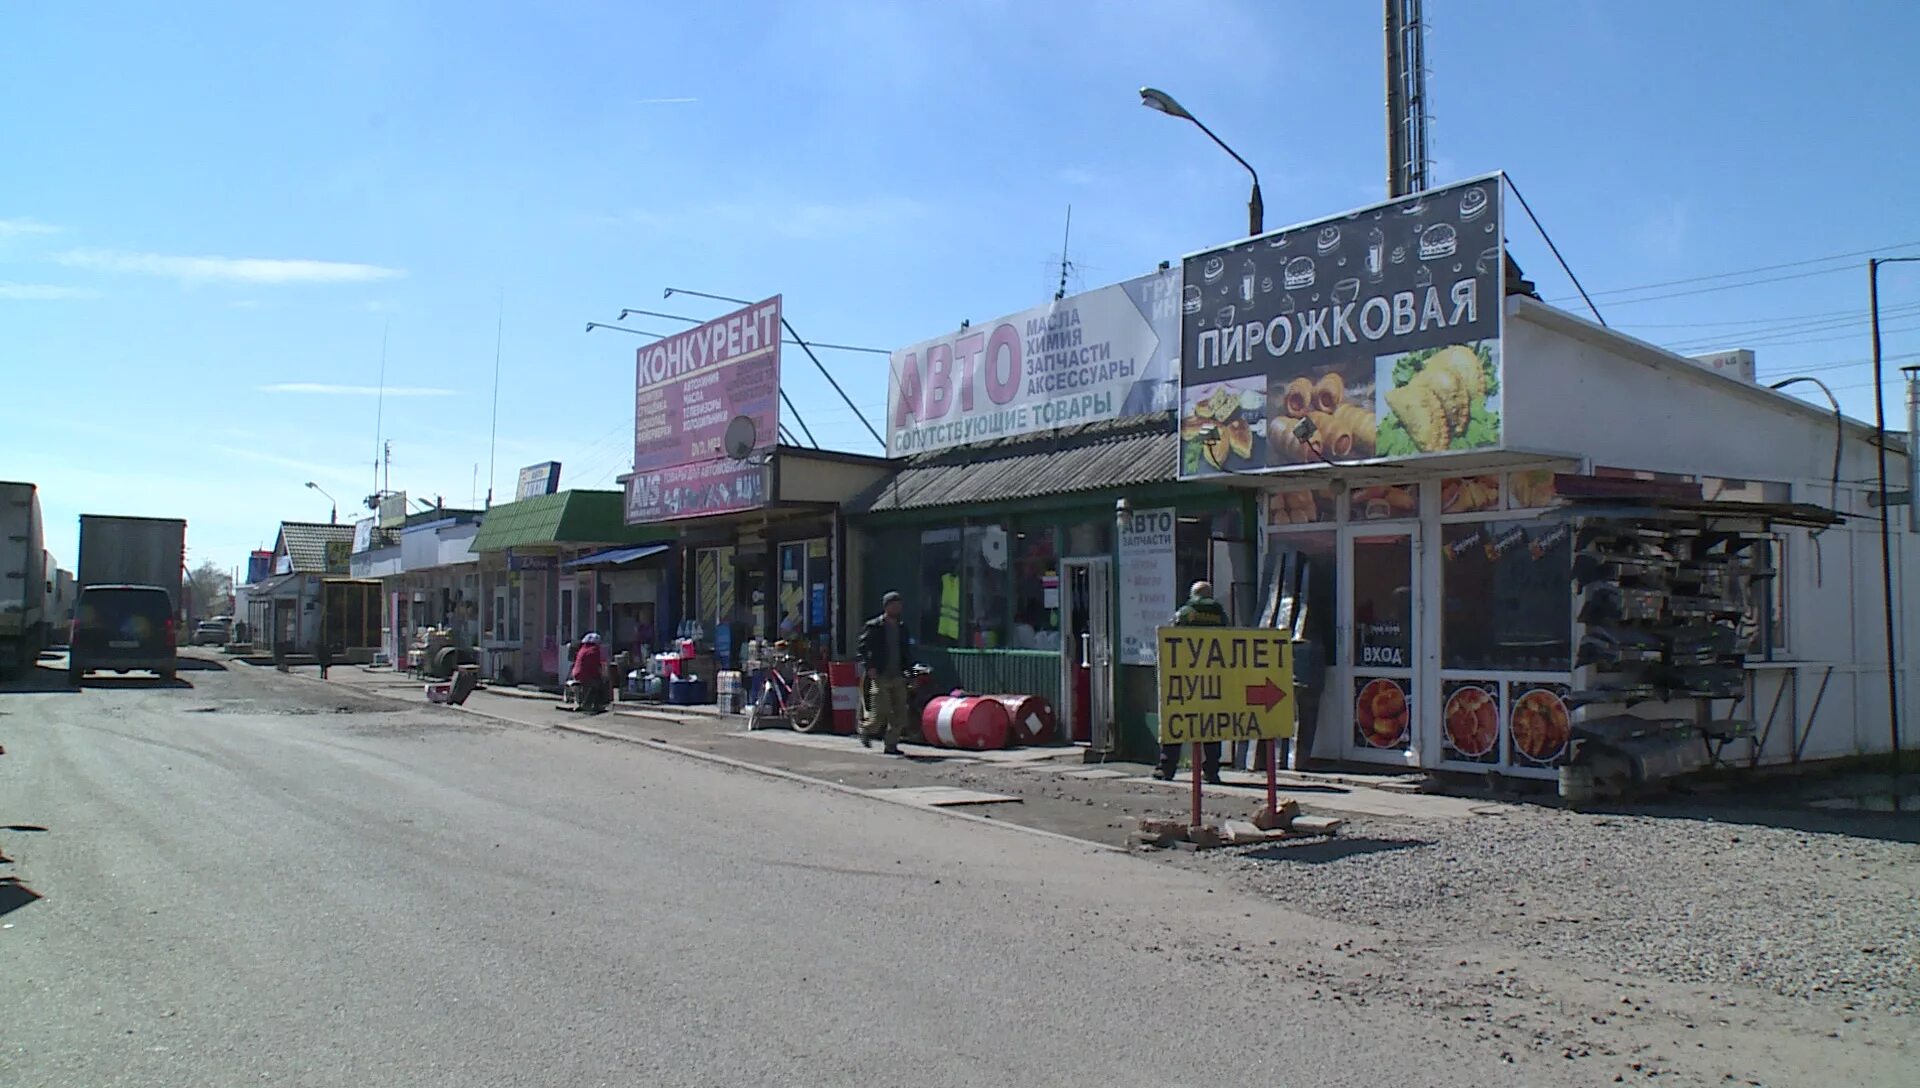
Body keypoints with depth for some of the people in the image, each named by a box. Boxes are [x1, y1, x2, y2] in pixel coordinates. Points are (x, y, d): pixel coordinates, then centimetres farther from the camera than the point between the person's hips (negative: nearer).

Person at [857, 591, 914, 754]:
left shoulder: (902, 628, 15)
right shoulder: (874, 626, -3)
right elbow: (863, 647, -7)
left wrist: (909, 668, 8)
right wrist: (869, 667, -16)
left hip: (898, 676, 6)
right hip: (881, 676, -6)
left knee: (900, 713, 1)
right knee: (882, 712, -7)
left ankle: (891, 745, 10)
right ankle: (866, 729, 22)